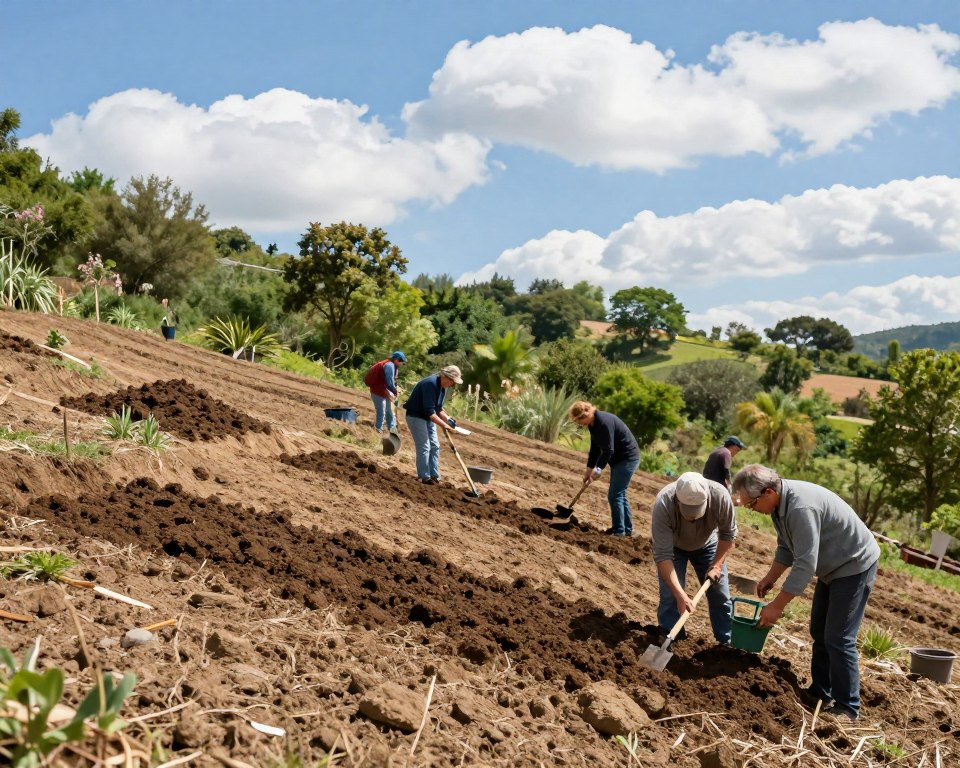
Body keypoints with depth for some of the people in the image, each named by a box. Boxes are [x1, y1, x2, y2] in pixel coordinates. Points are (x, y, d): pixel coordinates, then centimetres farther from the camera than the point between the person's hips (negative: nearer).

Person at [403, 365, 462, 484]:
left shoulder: (443, 387, 2)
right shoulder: (430, 384, -28)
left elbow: (438, 408, 12)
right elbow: (430, 411, -31)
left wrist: (448, 419, -5)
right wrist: (444, 425, -31)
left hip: (428, 417, 10)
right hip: (416, 416, -10)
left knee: (434, 446, 9)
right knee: (424, 447, -10)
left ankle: (434, 475, 16)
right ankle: (425, 477, -2)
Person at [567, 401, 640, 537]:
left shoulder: (604, 422, -26)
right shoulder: (593, 423, 4)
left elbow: (608, 450, -26)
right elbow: (595, 448, 11)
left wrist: (598, 469, -23)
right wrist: (589, 469, 10)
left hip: (628, 458, -10)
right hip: (618, 458, 10)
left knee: (615, 495, -8)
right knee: (620, 494, 16)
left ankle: (619, 532, -3)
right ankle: (628, 528, 25)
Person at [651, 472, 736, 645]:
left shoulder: (720, 496, -37)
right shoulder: (663, 504, -42)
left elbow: (728, 534, -17)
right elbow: (663, 556, -39)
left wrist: (716, 566, -23)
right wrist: (681, 595, -44)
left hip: (707, 544, 2)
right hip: (672, 546, -2)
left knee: (720, 595, 4)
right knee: (670, 594, -13)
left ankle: (727, 641, 19)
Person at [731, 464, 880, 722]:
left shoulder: (801, 508, -35)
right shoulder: (779, 502, -4)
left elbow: (805, 565, -33)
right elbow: (786, 547, 12)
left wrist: (777, 605, -28)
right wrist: (770, 578, 4)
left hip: (855, 566, -10)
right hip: (832, 567, 10)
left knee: (838, 639, -9)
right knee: (819, 632, 15)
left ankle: (848, 708, 1)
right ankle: (820, 693, 27)